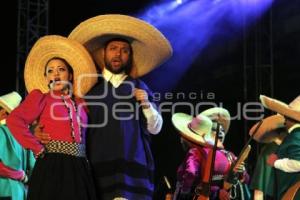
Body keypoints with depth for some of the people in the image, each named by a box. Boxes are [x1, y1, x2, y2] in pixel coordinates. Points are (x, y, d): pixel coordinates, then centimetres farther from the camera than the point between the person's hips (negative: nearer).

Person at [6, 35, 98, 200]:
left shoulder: (80, 103, 19)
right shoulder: (40, 97, 7)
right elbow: (14, 120, -9)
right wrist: (38, 149, -12)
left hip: (79, 169, 4)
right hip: (52, 168, -4)